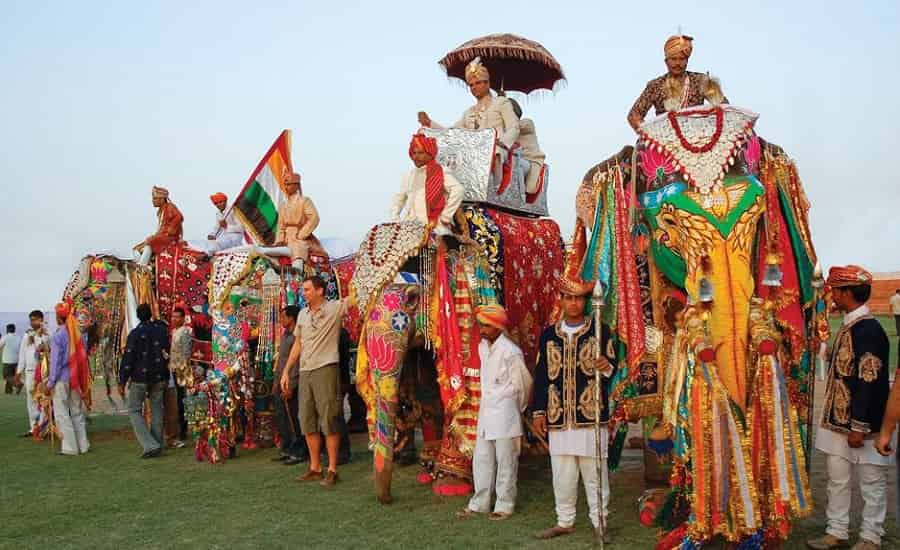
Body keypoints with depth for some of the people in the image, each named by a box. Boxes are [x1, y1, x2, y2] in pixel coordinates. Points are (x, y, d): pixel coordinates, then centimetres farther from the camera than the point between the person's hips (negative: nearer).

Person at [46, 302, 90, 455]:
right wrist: (84, 382, 15)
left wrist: (50, 382, -6)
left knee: (61, 413, 2)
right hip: (75, 378, 6)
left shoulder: (58, 335, -11)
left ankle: (70, 447, 1)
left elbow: (55, 360, -12)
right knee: (77, 412, 13)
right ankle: (83, 445, 14)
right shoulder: (77, 334, 5)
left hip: (62, 379, -6)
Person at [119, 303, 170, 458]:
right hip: (159, 377, 4)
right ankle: (157, 445, 15)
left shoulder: (135, 334, -11)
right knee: (156, 409, 14)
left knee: (134, 410, 5)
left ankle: (150, 445, -7)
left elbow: (128, 358, -12)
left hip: (140, 378, -4)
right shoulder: (162, 330, 2)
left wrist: (122, 381, -7)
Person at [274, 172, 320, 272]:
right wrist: (279, 241, 6)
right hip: (286, 239, 7)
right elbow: (281, 225, 21)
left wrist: (301, 235, -13)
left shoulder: (305, 201, 2)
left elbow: (314, 219, -11)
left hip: (300, 239, -7)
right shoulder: (283, 204, 20)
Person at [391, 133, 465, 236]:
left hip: (432, 228, -6)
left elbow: (459, 190, -17)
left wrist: (445, 216, -15)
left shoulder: (441, 173, -2)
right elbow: (399, 197, 29)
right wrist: (395, 219, 14)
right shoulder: (410, 174, 19)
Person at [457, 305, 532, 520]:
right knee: (481, 460, 12)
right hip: (486, 411, 7)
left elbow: (522, 384, -7)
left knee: (505, 461, 4)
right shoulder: (482, 346, 7)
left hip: (505, 413, -7)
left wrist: (516, 409, 5)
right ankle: (479, 503, 23)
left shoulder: (510, 351, -16)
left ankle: (505, 505, 16)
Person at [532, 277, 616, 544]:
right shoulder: (548, 334, 9)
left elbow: (614, 368, 2)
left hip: (591, 417, -2)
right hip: (558, 418, 3)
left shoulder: (600, 331, 2)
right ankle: (565, 521, 24)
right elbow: (541, 374, 10)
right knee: (562, 474, 10)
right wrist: (539, 412, 7)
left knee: (594, 472, 5)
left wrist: (607, 367, -22)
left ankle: (600, 522, 19)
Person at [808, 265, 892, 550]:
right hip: (838, 421, 9)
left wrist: (859, 427, -20)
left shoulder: (869, 329, -18)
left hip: (862, 424, -9)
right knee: (837, 480, 16)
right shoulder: (849, 326, 9)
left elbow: (869, 382, -21)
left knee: (872, 484, 8)